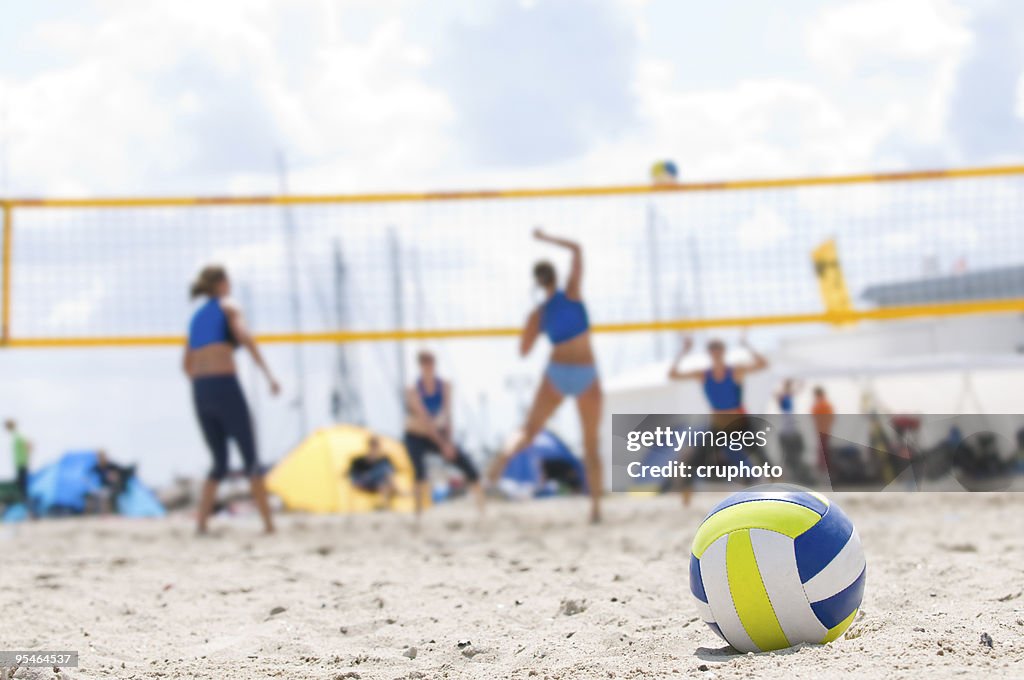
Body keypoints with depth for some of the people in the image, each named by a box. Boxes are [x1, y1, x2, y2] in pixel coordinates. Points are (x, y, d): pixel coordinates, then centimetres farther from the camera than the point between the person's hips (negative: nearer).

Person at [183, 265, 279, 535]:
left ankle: (201, 523, -2)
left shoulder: (197, 316, 21)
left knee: (219, 463, 13)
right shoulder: (228, 307, 4)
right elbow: (245, 337, -16)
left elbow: (187, 365, 22)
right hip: (225, 386, -6)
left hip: (199, 392, 6)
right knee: (251, 458, 2)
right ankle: (268, 524, -3)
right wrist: (268, 374, -24)